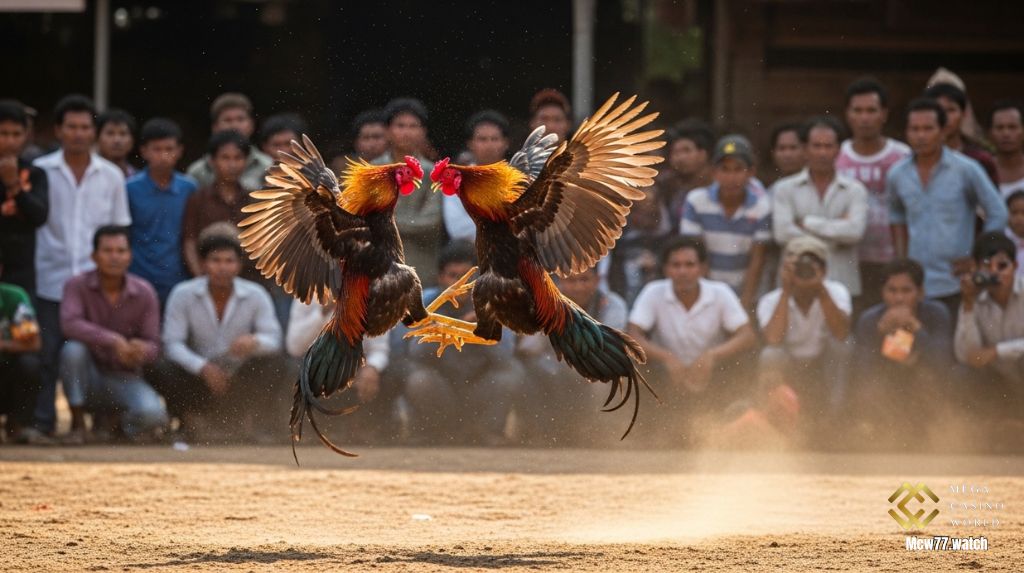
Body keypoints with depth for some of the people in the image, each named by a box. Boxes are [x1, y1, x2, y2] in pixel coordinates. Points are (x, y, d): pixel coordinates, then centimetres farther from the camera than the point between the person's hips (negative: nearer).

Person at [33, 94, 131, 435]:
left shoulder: (111, 176, 9)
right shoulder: (40, 171, 4)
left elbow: (119, 230, 12)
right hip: (51, 282, -1)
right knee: (48, 357, 0)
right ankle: (42, 423, 6)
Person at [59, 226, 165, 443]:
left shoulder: (144, 293, -5)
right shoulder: (77, 286, -10)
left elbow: (153, 346, -5)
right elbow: (70, 324, -29)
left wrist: (142, 350, -30)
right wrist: (114, 341, -37)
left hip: (125, 379, 0)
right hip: (87, 379, 0)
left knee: (153, 415, -30)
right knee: (73, 349, -33)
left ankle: (124, 420, 10)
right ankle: (78, 425, -15)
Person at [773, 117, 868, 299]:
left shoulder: (855, 190, 9)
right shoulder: (785, 189, 8)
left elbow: (855, 230, -7)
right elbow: (783, 233, -6)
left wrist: (807, 222, -3)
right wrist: (836, 231, -3)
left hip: (842, 286, 0)